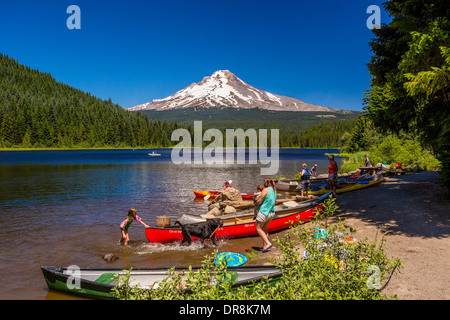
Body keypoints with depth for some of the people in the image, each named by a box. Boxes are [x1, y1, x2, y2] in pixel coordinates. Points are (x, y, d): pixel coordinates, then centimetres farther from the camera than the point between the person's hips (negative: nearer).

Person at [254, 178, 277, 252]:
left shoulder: (266, 190, -14)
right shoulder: (274, 191, 10)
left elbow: (259, 201, -14)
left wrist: (256, 203, 7)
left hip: (264, 212, -8)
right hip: (271, 213, 8)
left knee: (258, 229, 5)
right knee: (264, 228, 20)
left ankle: (268, 243, -5)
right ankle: (264, 245, 19)